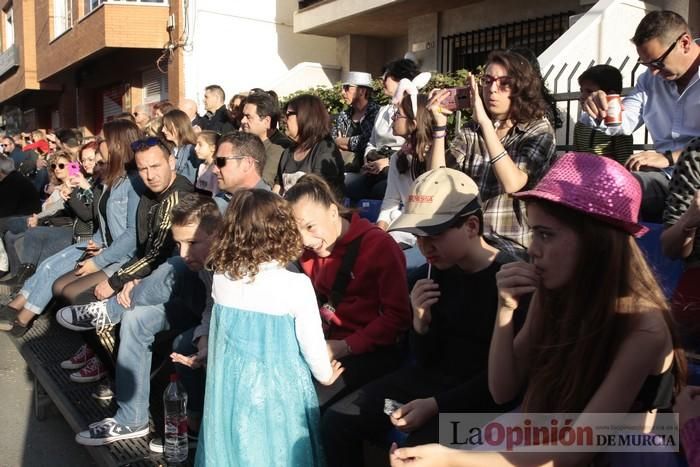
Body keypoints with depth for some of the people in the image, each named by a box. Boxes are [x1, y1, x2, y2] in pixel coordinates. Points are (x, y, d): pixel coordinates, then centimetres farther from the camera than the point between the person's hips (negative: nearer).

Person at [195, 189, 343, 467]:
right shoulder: (296, 285, -18)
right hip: (277, 390, -3)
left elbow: (222, 332, 7)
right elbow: (311, 342, -9)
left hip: (231, 386, 4)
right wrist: (325, 375, 11)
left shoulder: (221, 279, -7)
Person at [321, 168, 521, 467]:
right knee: (336, 421, -3)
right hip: (432, 378, 6)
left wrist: (435, 405, -21)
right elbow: (425, 361, 6)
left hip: (483, 395, -6)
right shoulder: (438, 270, 2)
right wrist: (421, 322, -14)